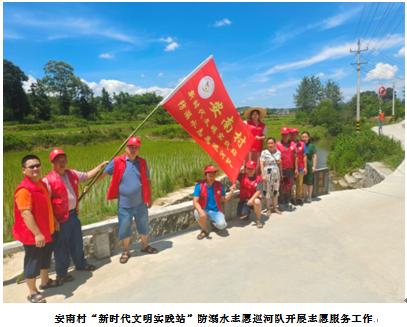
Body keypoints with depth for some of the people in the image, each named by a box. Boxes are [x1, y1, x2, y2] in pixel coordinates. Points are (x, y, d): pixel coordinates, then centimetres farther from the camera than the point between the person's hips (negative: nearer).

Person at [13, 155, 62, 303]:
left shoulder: (42, 184, 6)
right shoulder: (24, 189, -23)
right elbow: (25, 214, -26)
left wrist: (54, 220, 20)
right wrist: (37, 233, -26)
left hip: (47, 231, 9)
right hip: (33, 235, -9)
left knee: (45, 258, 24)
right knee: (32, 262, 7)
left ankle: (45, 281, 44)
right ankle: (32, 293, 23)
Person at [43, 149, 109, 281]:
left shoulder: (72, 174, 4)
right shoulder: (48, 180, -17)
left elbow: (88, 175, 19)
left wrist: (101, 165, 14)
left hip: (73, 215, 7)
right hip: (60, 219, -7)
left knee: (77, 242, 22)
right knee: (61, 247, 9)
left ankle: (80, 264, 44)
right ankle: (61, 273, 29)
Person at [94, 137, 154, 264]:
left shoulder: (142, 162, 0)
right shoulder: (117, 161, -9)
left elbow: (147, 180, 8)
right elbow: (103, 173, -2)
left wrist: (150, 197, 10)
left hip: (140, 203, 2)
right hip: (124, 205, -2)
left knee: (143, 226, 17)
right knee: (124, 229, 11)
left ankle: (145, 246, 42)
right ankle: (126, 251, 34)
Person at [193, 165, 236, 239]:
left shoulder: (219, 185, -2)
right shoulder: (199, 186, -12)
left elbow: (224, 200, 5)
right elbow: (195, 202, -18)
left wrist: (231, 191, -12)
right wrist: (201, 211, -37)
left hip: (216, 211, 1)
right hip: (204, 210, -1)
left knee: (222, 224, -27)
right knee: (197, 213, -36)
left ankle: (213, 222, 14)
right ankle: (205, 230, -4)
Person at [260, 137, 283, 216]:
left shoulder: (278, 152, 8)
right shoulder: (264, 152, -5)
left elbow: (280, 164, 14)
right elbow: (261, 164, -9)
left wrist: (281, 174, 13)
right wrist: (263, 175, -16)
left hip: (276, 175, 5)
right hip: (267, 175, -4)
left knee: (275, 191, 11)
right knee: (267, 191, -1)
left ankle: (275, 208, 23)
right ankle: (268, 209, 10)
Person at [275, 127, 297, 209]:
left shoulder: (293, 144, 8)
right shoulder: (277, 144, -2)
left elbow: (295, 157, 9)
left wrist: (296, 168, 4)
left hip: (291, 169, 3)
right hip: (281, 169, -3)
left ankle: (287, 202, 22)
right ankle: (281, 203, 14)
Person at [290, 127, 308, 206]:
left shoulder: (302, 144, 6)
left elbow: (304, 156, 8)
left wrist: (305, 167, 3)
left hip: (300, 168, 2)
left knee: (299, 184, 9)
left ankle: (299, 198, 20)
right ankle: (292, 198, 18)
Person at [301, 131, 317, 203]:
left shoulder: (311, 146, -3)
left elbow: (314, 156, -3)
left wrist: (314, 166, -9)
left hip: (309, 166, -2)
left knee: (309, 182, 4)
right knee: (303, 182, 7)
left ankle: (309, 197, 16)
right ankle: (304, 197, 20)